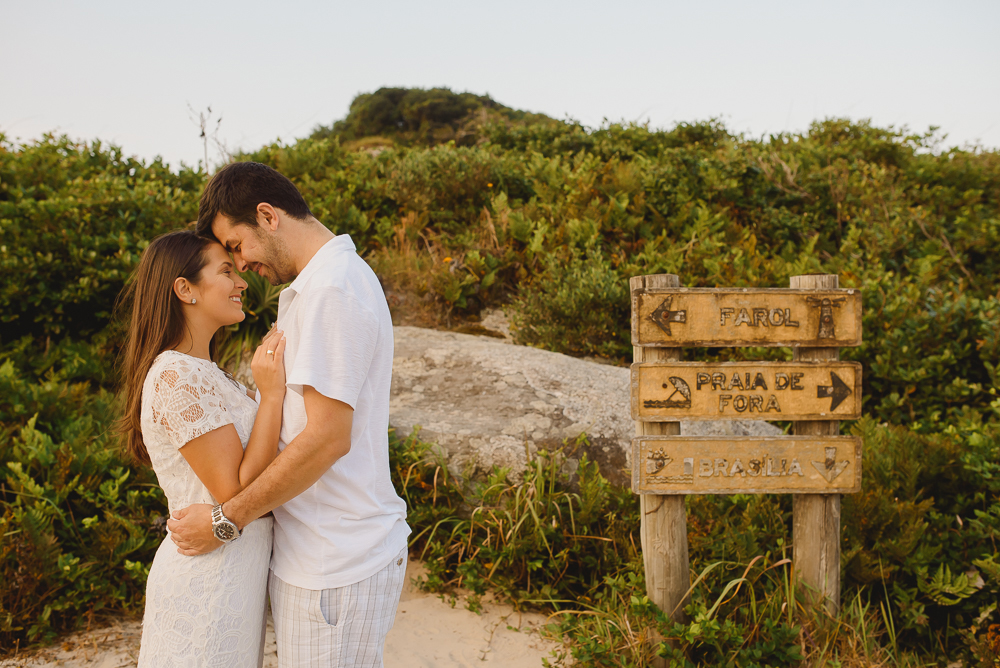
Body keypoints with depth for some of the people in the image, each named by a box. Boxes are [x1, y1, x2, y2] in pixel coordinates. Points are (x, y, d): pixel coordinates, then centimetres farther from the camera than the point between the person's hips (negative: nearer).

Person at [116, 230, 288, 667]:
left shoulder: (200, 371, 12)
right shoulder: (175, 376, -20)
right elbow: (236, 491, -22)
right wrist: (271, 393, -20)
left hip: (233, 575, 10)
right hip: (208, 584, -10)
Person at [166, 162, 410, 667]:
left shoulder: (331, 293, -19)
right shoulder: (331, 279, 14)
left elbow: (327, 439, -23)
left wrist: (227, 520, -16)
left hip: (337, 568, -10)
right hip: (320, 554, 10)